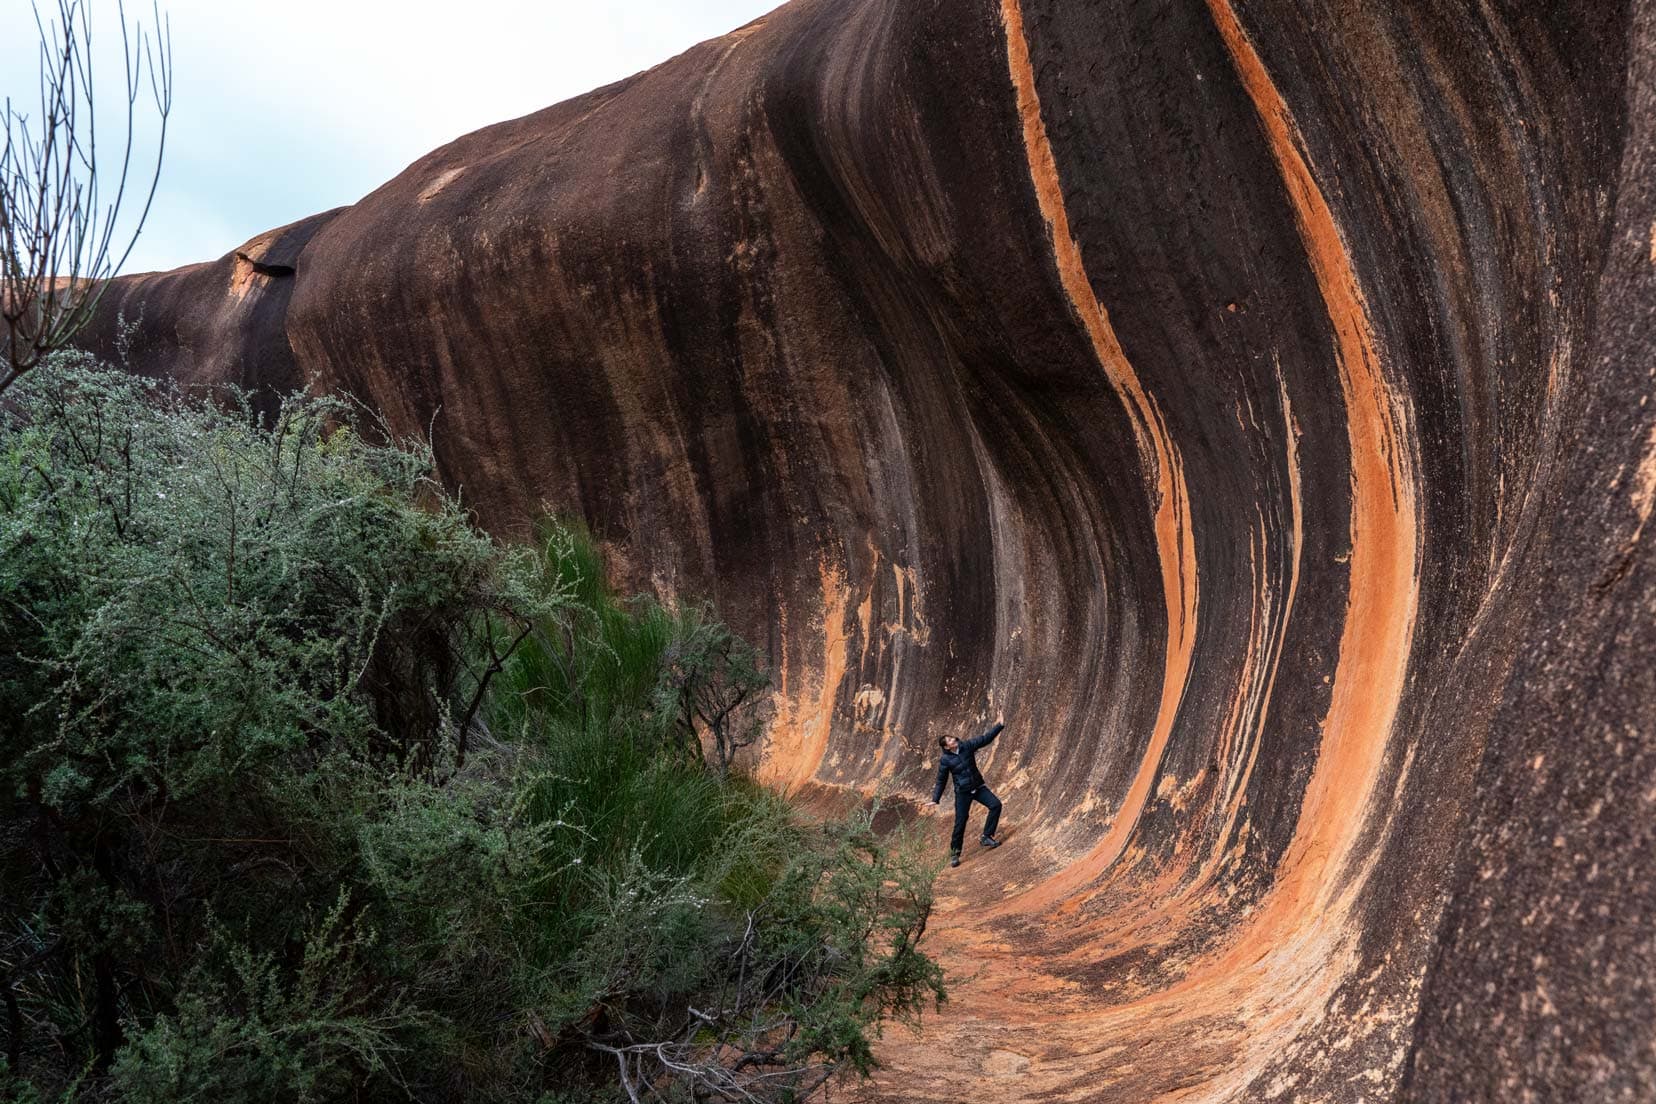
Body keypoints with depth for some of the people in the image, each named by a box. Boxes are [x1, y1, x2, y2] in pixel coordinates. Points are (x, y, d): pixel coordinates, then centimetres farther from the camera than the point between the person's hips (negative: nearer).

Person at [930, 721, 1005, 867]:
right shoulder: (946, 760, -11)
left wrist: (1000, 726, -13)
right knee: (960, 822, -4)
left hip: (978, 787, 3)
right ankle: (955, 853, 13)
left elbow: (985, 738, -5)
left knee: (995, 804, -14)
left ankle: (986, 837, -2)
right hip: (962, 793, -3)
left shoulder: (967, 746, -6)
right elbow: (941, 781, -3)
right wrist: (935, 799, -8)